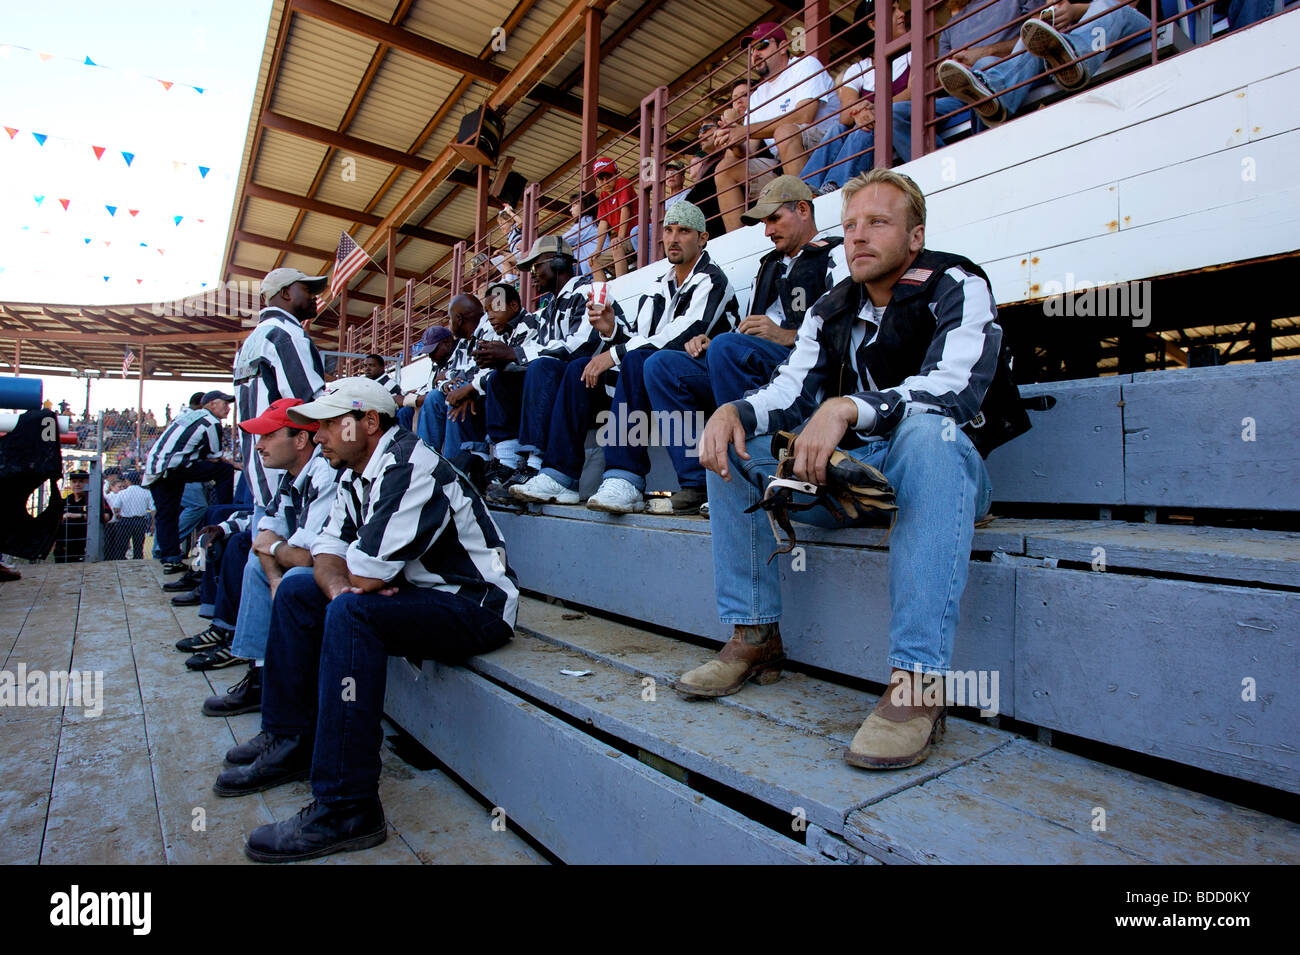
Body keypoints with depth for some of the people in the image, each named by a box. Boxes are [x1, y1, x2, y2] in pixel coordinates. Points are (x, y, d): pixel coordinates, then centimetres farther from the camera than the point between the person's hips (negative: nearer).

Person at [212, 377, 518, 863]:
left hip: (476, 608, -10)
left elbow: (367, 574, -25)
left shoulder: (410, 469, -22)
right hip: (420, 591, 10)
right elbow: (328, 549, 7)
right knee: (297, 588, 13)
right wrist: (339, 586, -14)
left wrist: (346, 598, -3)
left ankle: (345, 809, -23)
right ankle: (290, 742, 17)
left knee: (352, 614, -32)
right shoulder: (355, 472, 9)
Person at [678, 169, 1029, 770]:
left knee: (930, 431, -39)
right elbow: (793, 389, 3)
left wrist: (847, 408, -37)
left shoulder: (957, 287, -5)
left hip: (941, 468, -5)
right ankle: (755, 639, -6)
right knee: (731, 448, -5)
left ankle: (916, 684, -39)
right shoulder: (831, 310, 11)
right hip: (847, 472, 6)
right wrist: (733, 411, -19)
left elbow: (956, 386, -23)